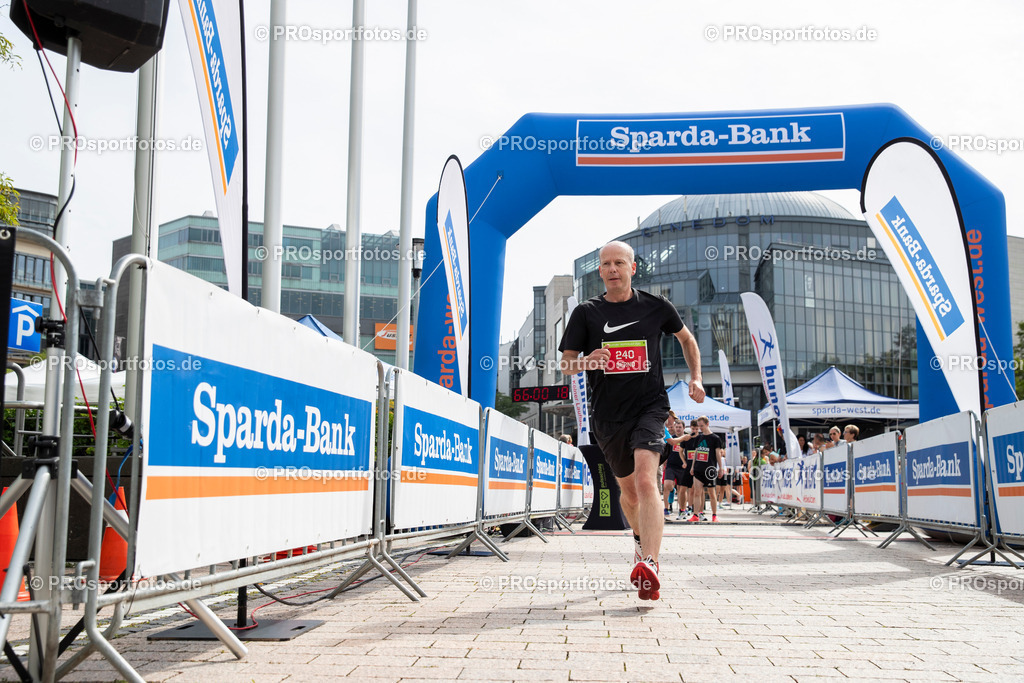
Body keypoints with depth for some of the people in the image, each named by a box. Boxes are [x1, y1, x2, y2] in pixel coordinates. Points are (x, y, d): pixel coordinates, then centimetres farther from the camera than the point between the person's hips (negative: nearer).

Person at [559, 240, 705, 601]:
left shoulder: (656, 306, 3)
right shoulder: (586, 313, 3)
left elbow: (686, 338, 21)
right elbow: (566, 364, 3)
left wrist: (696, 379, 11)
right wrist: (588, 361, -20)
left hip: (650, 406, -2)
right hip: (608, 415, 3)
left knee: (646, 480, -23)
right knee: (628, 489, 16)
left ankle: (650, 567, -34)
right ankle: (641, 537, 47)